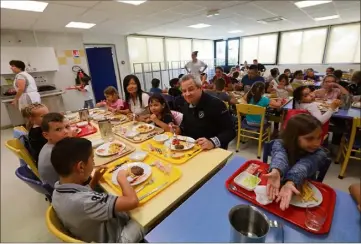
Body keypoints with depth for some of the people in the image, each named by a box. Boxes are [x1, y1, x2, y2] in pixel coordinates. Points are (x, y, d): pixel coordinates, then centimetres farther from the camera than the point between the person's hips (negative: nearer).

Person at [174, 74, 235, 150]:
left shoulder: (216, 104, -17)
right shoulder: (186, 106, 5)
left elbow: (230, 131, -19)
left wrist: (212, 142, -33)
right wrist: (179, 129, 0)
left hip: (212, 151, -4)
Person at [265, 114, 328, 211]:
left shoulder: (319, 155, -15)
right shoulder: (280, 144, -15)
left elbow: (303, 166, -34)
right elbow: (280, 156, -36)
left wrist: (291, 182, -53)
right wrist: (276, 171, -57)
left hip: (302, 191, 1)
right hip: (279, 185, 0)